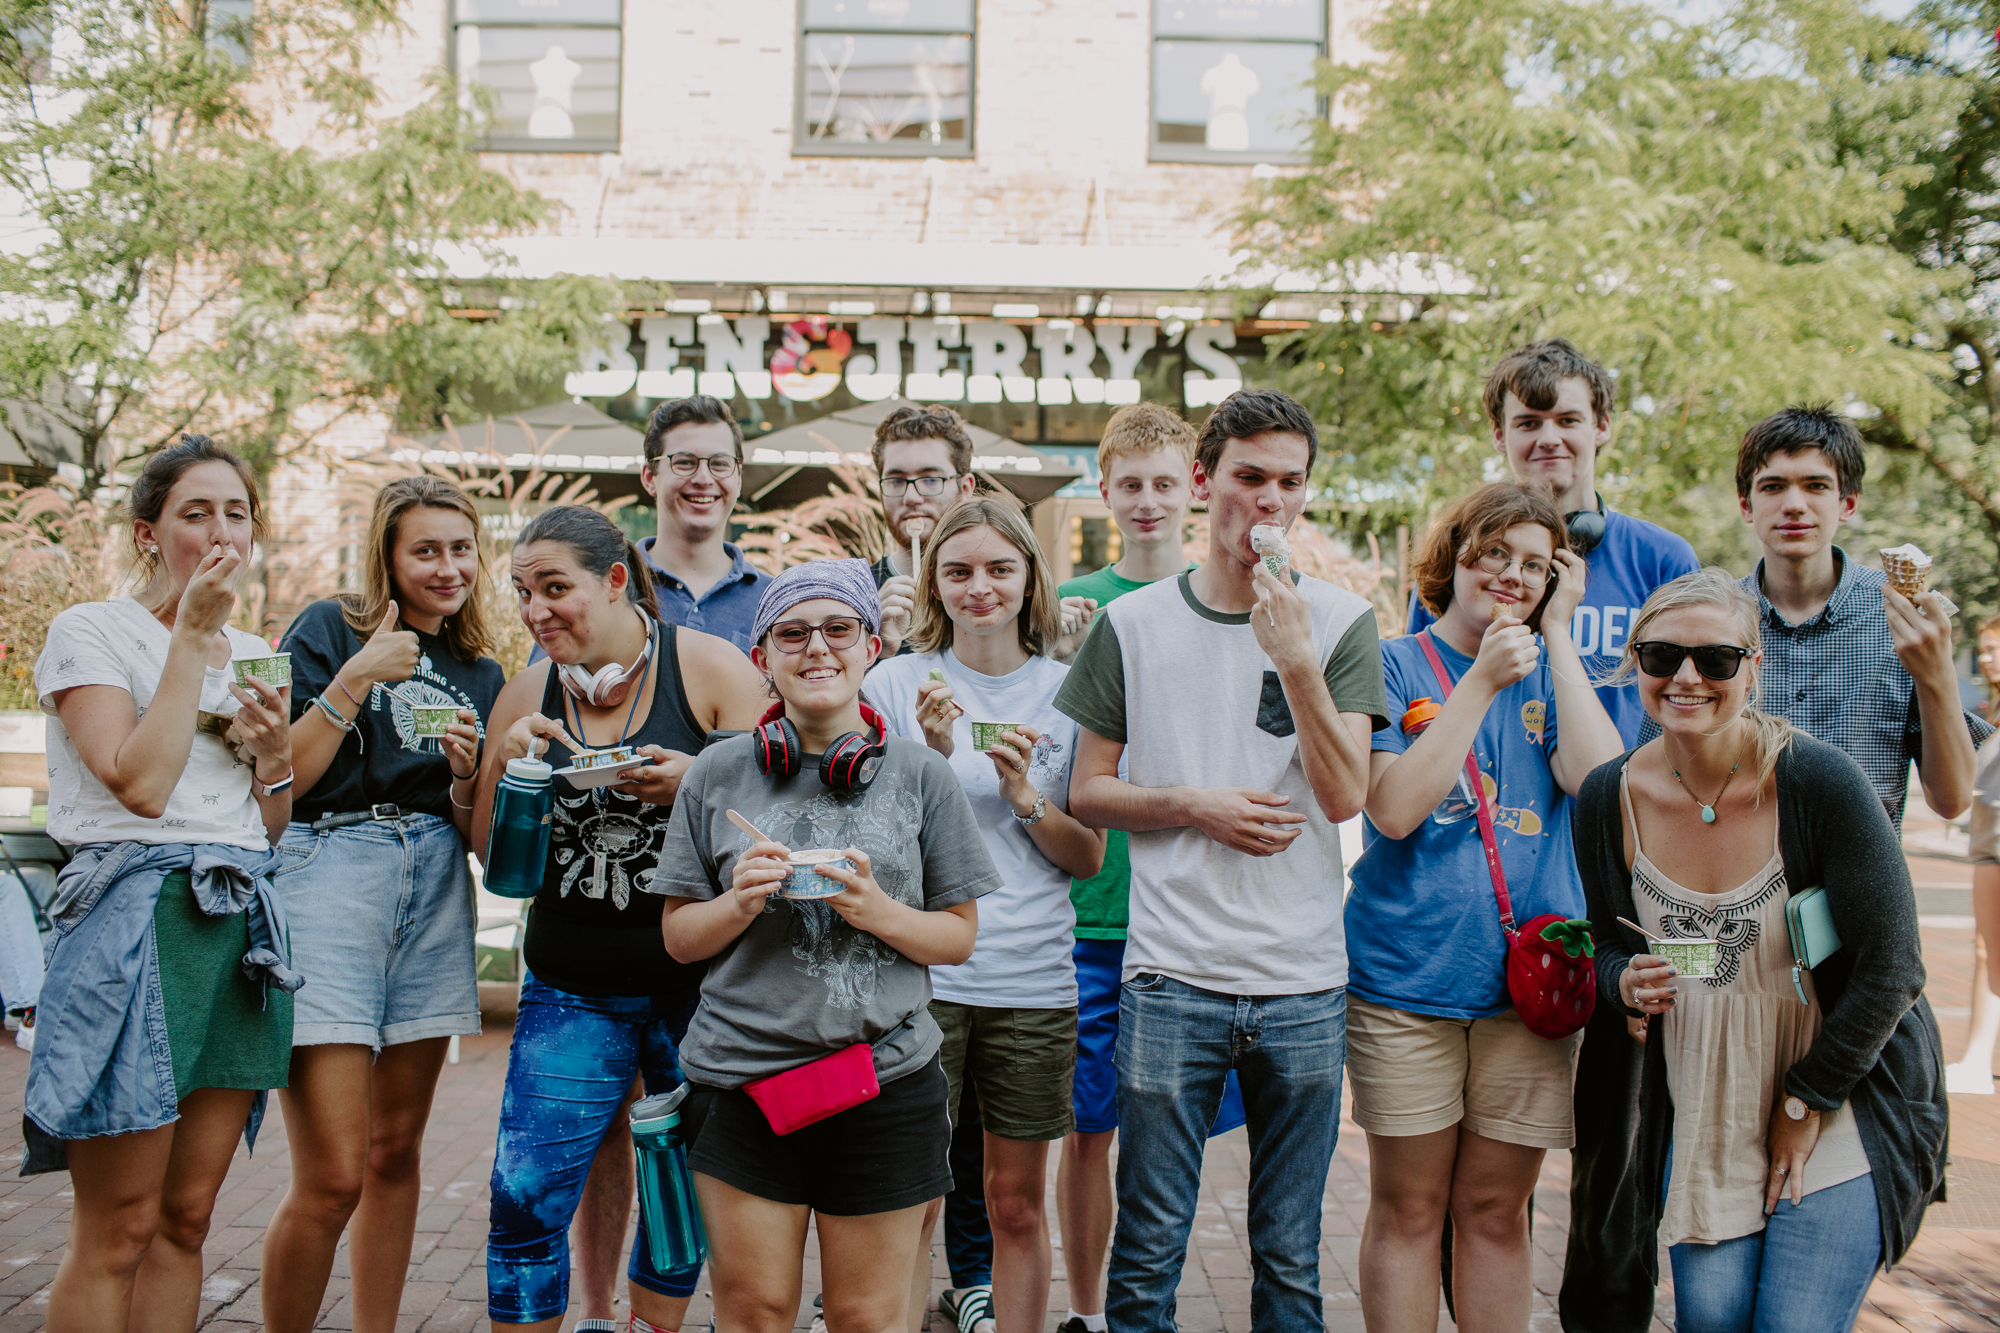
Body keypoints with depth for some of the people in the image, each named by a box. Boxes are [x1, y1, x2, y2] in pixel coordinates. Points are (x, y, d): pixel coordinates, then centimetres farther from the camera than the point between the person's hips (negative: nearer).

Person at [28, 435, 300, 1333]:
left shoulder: (256, 656, 17)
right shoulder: (91, 632, 0)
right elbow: (141, 784, -15)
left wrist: (272, 750, 1)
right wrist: (192, 636, -10)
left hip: (242, 923, 6)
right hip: (135, 920, -6)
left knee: (186, 1220, 9)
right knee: (118, 1232, -3)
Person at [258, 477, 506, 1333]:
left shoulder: (481, 676, 15)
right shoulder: (330, 630, 1)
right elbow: (277, 781, -8)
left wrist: (466, 780, -5)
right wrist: (354, 681, -14)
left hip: (434, 894, 5)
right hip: (326, 878, -5)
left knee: (395, 1152, 12)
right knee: (331, 1178, -8)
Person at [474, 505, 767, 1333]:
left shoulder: (710, 668, -6)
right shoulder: (527, 696, 5)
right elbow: (490, 850, 10)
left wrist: (696, 784, -24)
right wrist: (507, 763, -9)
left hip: (696, 984, -2)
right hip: (571, 989, 2)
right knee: (525, 1196, -4)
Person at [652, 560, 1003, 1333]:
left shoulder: (921, 775, 2)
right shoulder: (718, 774, 3)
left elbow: (960, 937, 5)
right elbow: (679, 938, 7)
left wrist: (878, 911, -13)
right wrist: (741, 902, -13)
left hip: (887, 1086, 0)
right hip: (741, 1079, 1)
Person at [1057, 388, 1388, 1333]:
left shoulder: (1340, 622, 2)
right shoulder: (1132, 624, 3)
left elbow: (1344, 796, -7)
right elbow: (1087, 794, 7)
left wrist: (1296, 659, -18)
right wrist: (1197, 806, -9)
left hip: (1305, 984, 1)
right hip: (1171, 977, 0)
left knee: (1291, 1255, 12)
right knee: (1147, 1248, 7)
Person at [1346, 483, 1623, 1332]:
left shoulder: (1550, 673, 10)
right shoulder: (1394, 665, 0)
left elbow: (1599, 777, -9)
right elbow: (1395, 808, -12)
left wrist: (1556, 632, -5)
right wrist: (1482, 682, -14)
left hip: (1529, 979, 3)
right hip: (1406, 975, -2)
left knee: (1495, 1211, 10)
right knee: (1408, 1208, 6)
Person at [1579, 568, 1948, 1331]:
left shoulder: (1820, 782, -19)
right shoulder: (1610, 801, -7)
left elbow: (1888, 970, -14)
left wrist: (1804, 1104, -9)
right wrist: (1628, 981, -16)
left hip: (1844, 1106, -3)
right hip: (1700, 1117, 3)